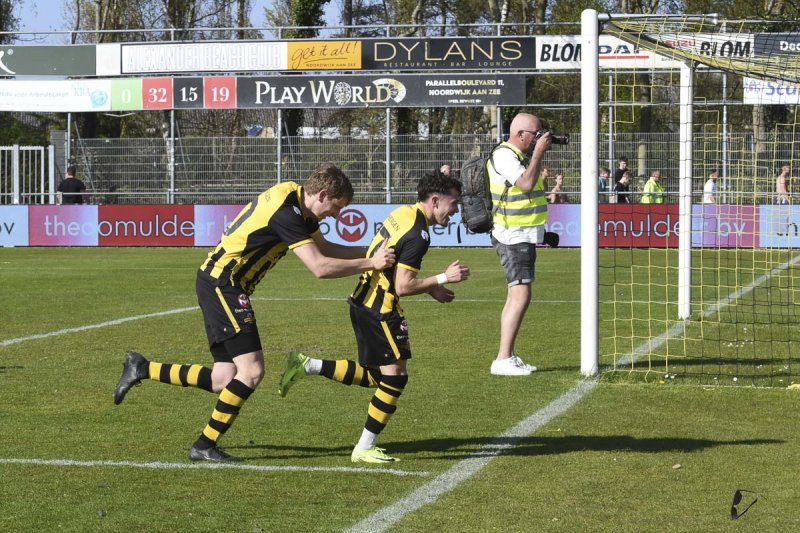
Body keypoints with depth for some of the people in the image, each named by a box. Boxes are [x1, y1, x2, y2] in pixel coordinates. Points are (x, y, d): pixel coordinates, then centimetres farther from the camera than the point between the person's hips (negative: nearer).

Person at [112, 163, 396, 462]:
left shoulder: (296, 200, 9)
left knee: (224, 381, 6)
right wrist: (370, 264, -19)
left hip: (218, 284, 10)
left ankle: (142, 368, 18)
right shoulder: (286, 212, -21)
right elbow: (319, 267, -25)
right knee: (252, 370, -12)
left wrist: (370, 253, 12)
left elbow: (324, 248, 21)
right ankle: (204, 446, -4)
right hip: (222, 284, -10)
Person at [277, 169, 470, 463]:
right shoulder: (418, 235, -20)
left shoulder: (403, 214, 9)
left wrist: (430, 287, 18)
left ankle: (307, 366, 15)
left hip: (363, 301, 10)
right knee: (395, 376, -2)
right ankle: (364, 449, 5)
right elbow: (403, 287, -22)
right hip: (380, 309, -10)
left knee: (375, 376, 17)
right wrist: (444, 278, -13)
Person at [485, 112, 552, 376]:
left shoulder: (522, 155, 14)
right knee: (520, 296, -17)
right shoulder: (503, 156, -15)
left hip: (524, 237, 11)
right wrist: (538, 153, -20)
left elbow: (536, 183, 20)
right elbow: (526, 184, -27)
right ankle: (502, 360, -19)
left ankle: (509, 357, 17)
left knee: (515, 297, 12)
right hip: (513, 237, -11)